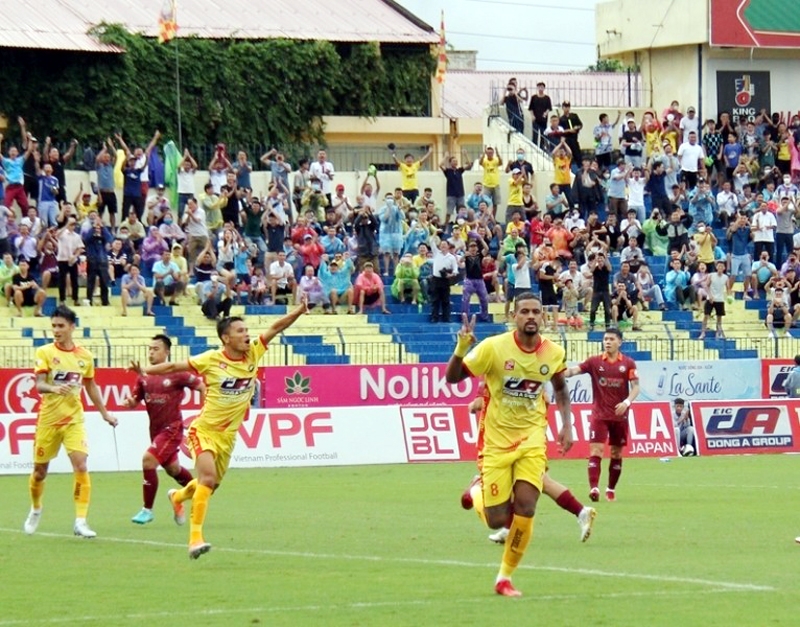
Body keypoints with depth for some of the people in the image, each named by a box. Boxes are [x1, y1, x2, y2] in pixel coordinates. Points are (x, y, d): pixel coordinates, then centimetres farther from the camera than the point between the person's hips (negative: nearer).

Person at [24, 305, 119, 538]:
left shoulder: (85, 356, 4)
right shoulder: (45, 353, -5)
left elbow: (91, 386, 18)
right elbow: (39, 385, -15)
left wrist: (104, 413, 21)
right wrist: (54, 388, -36)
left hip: (74, 419, 1)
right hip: (48, 419, -1)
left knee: (81, 466, -16)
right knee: (40, 471, 10)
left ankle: (80, 521, -14)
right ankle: (35, 510, 38)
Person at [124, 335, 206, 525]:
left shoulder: (177, 374, -12)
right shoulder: (144, 377, 5)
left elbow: (202, 388, -8)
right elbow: (135, 400, 10)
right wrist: (129, 402, -15)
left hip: (171, 428, -7)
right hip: (155, 429, 7)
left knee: (148, 460, -21)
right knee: (172, 468, 19)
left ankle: (147, 510, -11)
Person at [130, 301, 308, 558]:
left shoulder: (253, 354, -4)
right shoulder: (211, 360, -14)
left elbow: (275, 327, -6)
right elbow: (174, 366, -7)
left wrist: (298, 311, -19)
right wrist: (145, 371, -16)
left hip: (228, 435, 5)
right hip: (204, 430, -5)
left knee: (212, 483, 19)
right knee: (208, 476, -25)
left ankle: (178, 497, 53)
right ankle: (196, 537, -23)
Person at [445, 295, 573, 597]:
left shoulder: (554, 353, -5)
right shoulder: (494, 347, -16)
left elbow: (560, 387, 16)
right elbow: (452, 378, -12)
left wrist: (567, 425, 4)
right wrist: (461, 348, -31)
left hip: (532, 439, 2)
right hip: (496, 440, -2)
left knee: (525, 508, -14)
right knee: (498, 521, -2)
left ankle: (505, 576, 7)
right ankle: (478, 491, 37)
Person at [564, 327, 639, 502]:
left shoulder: (628, 363, 0)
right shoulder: (595, 361, -1)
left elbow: (635, 387, -1)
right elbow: (574, 370, -13)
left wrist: (627, 402, -20)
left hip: (620, 415, 1)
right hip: (599, 414, -1)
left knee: (616, 453, 9)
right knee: (596, 450, -13)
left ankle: (611, 489, 22)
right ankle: (594, 488, -21)